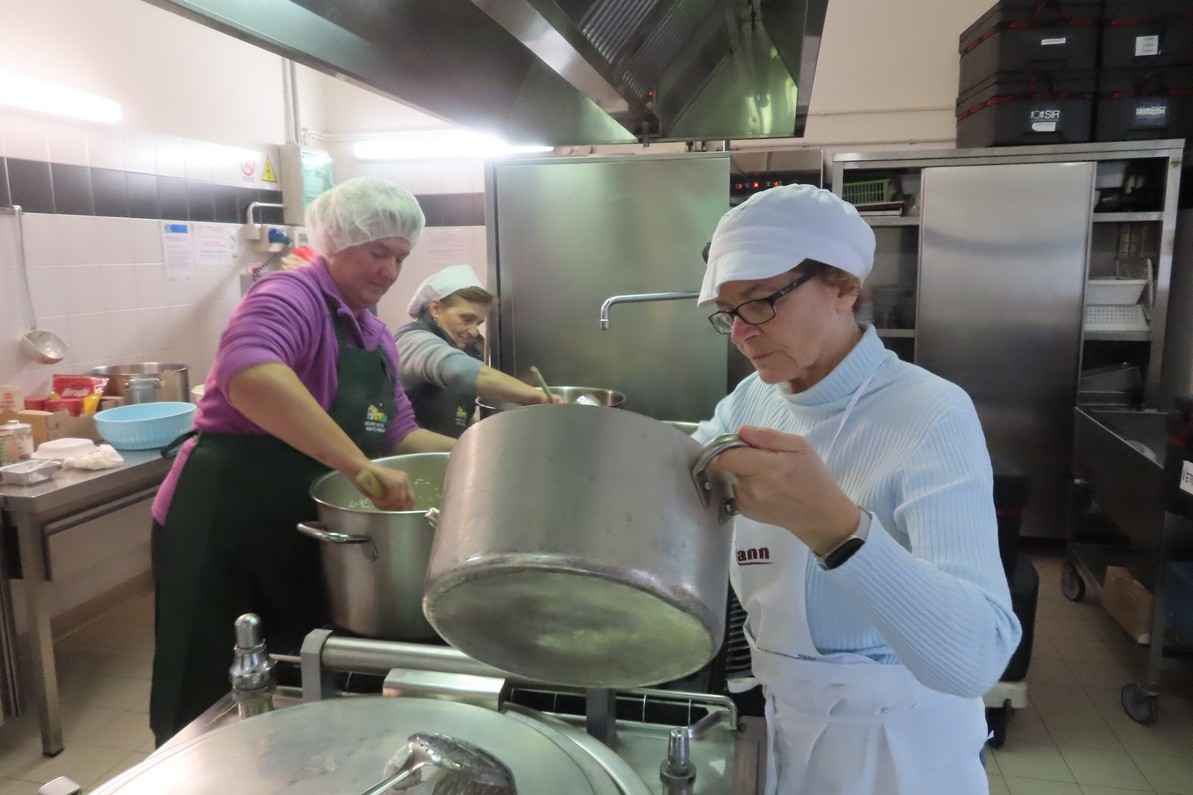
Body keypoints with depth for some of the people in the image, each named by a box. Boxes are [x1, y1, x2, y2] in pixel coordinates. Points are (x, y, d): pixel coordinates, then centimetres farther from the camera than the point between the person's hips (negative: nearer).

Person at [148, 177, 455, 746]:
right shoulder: (293, 296, -17)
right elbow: (247, 372, -39)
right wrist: (360, 467, -44)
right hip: (221, 527, -8)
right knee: (213, 711, 5)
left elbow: (396, 435, 15)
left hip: (301, 534, 8)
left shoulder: (376, 335, 11)